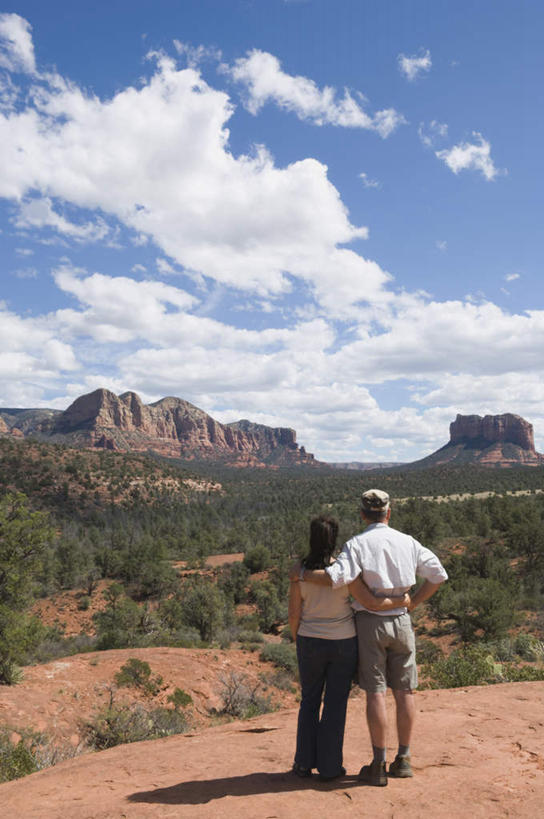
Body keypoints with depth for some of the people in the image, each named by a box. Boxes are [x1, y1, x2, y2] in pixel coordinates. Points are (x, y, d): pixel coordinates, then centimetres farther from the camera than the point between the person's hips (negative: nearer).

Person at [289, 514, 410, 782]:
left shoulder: (299, 571, -10)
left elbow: (294, 613, -6)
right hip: (343, 643, -1)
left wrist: (297, 641, 10)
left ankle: (304, 762, 21)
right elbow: (372, 603, -18)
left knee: (309, 701, 18)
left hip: (311, 642, 1)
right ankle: (329, 767, 18)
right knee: (335, 704, 11)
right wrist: (401, 601, -1)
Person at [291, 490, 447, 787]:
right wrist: (411, 604, 9)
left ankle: (378, 765, 9)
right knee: (404, 691, 12)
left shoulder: (357, 544, -12)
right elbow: (438, 575, 4)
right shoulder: (407, 543, 2)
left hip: (370, 622, -3)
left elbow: (335, 578, -26)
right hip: (401, 621, 3)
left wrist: (301, 574, -12)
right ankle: (403, 760, 21)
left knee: (376, 693, 2)